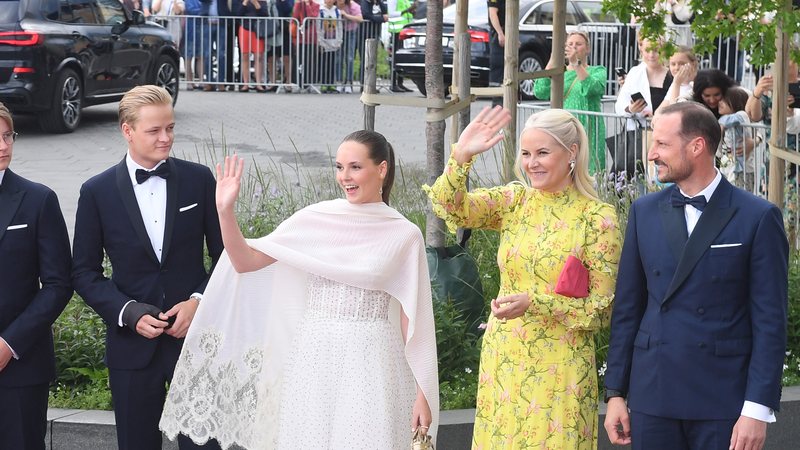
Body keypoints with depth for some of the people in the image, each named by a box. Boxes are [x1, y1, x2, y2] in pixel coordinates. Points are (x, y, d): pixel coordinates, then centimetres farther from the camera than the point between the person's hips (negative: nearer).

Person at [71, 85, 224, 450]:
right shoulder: (97, 192, -2)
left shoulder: (198, 179, 0)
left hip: (195, 334, 0)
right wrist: (129, 312, -13)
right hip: (132, 343, 0)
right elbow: (84, 272, 1)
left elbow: (224, 255, 5)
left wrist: (199, 301, -11)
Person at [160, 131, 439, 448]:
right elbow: (245, 262, 2)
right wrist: (225, 209, -13)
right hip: (316, 359, 2)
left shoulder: (404, 235, -1)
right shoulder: (315, 219, 3)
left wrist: (423, 392, 0)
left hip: (371, 363, -2)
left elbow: (412, 318, 1)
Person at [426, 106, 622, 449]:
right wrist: (461, 155, -24)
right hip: (503, 362, 4)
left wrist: (534, 303, -18)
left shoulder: (598, 217, -7)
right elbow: (451, 208, -9)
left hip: (558, 367, -4)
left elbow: (603, 305, -8)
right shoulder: (514, 201, 5)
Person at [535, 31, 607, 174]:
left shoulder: (597, 71, 9)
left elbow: (591, 89, -14)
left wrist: (576, 63, -22)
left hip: (586, 129, -2)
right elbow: (540, 92, -4)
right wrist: (552, 62, -11)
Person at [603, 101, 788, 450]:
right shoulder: (644, 212, 8)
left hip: (723, 402, -3)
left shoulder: (758, 218, -4)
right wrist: (615, 393, 7)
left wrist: (757, 408, -11)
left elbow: (770, 321, -6)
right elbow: (627, 308, 10)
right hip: (652, 395, 4)